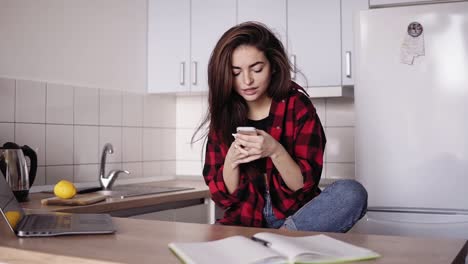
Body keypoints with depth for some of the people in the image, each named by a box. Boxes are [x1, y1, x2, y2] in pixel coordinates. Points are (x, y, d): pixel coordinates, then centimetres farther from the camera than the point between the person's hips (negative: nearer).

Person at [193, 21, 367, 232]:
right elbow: (223, 197, 1)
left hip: (296, 216, 1)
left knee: (352, 193, -28)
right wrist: (231, 161, -18)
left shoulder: (298, 107, -4)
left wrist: (275, 151, -24)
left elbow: (305, 185, -7)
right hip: (245, 222, 0)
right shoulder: (222, 115, 2)